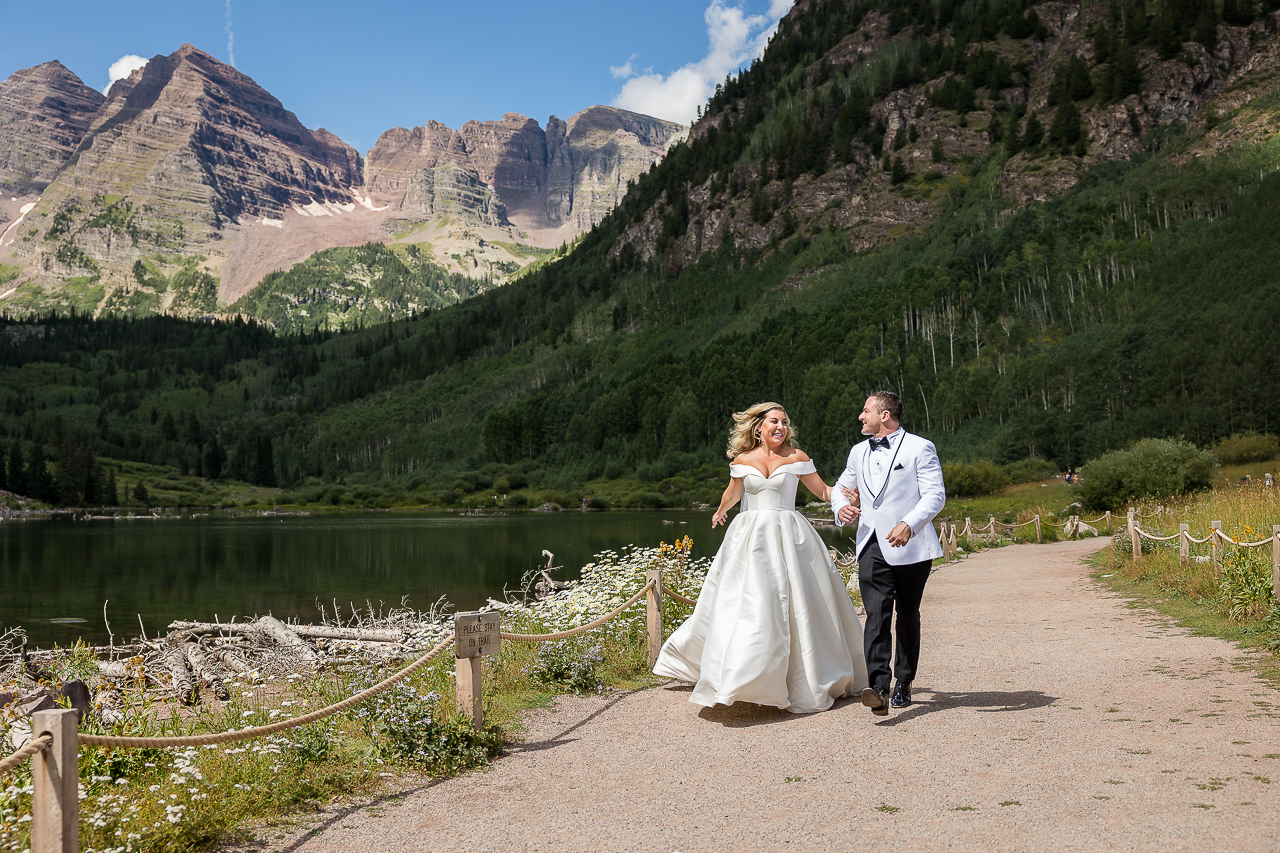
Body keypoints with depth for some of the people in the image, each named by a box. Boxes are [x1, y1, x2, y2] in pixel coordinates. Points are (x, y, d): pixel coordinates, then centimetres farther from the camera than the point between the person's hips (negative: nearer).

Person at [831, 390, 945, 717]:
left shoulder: (920, 448, -2)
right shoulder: (859, 452, 16)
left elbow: (935, 495, -9)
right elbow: (840, 487, 26)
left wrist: (909, 524, -25)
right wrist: (841, 507, 2)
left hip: (911, 547, -3)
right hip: (872, 547, 3)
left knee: (908, 617, 9)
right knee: (876, 616, -12)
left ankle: (904, 684, 24)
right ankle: (879, 688, -23)